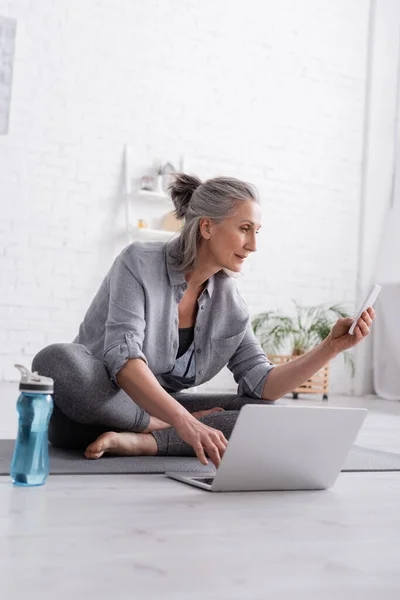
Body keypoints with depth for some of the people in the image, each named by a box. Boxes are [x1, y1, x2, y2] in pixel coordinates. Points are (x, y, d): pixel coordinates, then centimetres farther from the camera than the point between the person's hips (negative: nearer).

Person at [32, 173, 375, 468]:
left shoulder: (228, 301, 1)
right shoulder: (140, 262, -17)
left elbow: (262, 386, -4)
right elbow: (123, 360, -30)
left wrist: (331, 347, -16)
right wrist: (183, 422, -44)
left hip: (161, 411, 5)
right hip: (89, 404, -4)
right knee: (56, 360, -37)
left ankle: (138, 442, -27)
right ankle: (169, 433, -18)